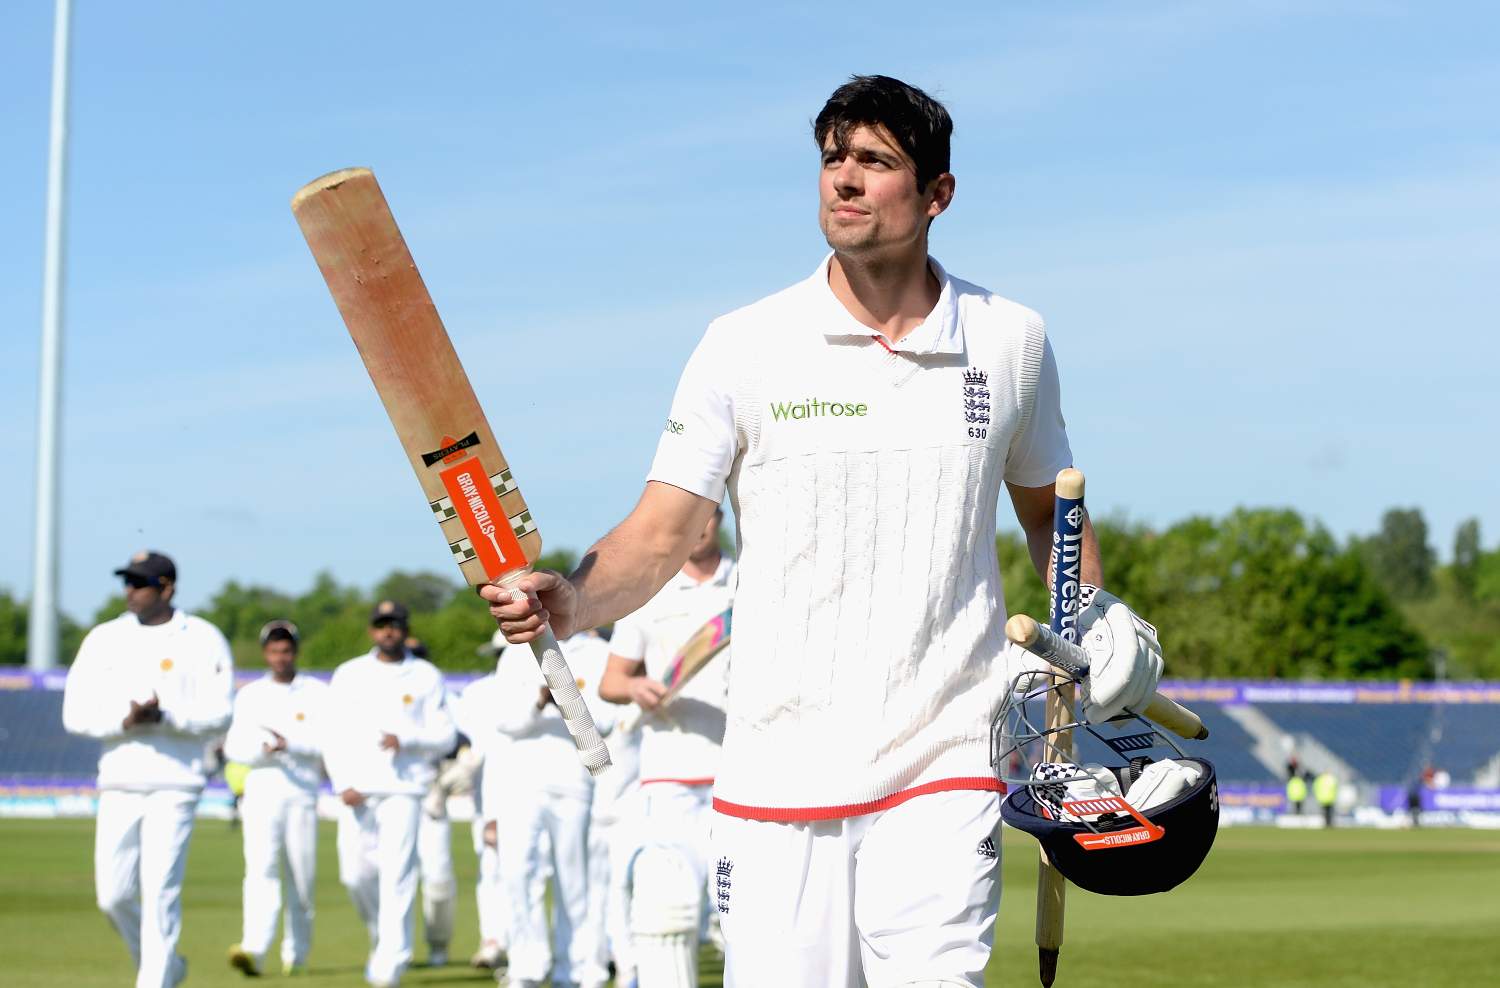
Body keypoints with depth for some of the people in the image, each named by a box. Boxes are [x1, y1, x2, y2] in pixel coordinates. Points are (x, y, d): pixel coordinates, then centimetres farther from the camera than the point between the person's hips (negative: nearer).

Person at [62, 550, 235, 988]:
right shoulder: (104, 640, 8)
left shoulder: (202, 640, 0)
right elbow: (76, 713, 2)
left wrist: (164, 716, -21)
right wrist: (125, 720, -15)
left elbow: (218, 714, -6)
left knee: (160, 894, -8)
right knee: (114, 895, 4)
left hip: (175, 783, -4)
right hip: (118, 785, 4)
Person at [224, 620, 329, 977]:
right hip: (261, 792, 0)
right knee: (260, 870, -16)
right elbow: (234, 747, 3)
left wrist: (289, 743, -18)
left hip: (302, 794, 0)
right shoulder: (250, 695, 11)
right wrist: (263, 749, -16)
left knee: (302, 878, 4)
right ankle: (254, 950, -29)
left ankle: (296, 953, 19)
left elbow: (328, 742, -5)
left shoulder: (318, 693, 6)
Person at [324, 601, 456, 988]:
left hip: (404, 787, -2)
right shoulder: (349, 675, 10)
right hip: (356, 791, 2)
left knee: (396, 874, -11)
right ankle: (380, 931, 29)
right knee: (355, 873, 0)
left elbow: (445, 737, 4)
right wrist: (342, 783, -7)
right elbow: (333, 735, 6)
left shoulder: (426, 677, 6)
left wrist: (406, 740, -14)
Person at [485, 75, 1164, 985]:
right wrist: (570, 600, -22)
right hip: (777, 770, 0)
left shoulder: (1011, 341, 7)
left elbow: (1048, 505, 22)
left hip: (942, 772, 0)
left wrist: (1092, 623, 6)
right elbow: (660, 536, -3)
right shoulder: (745, 346, 1)